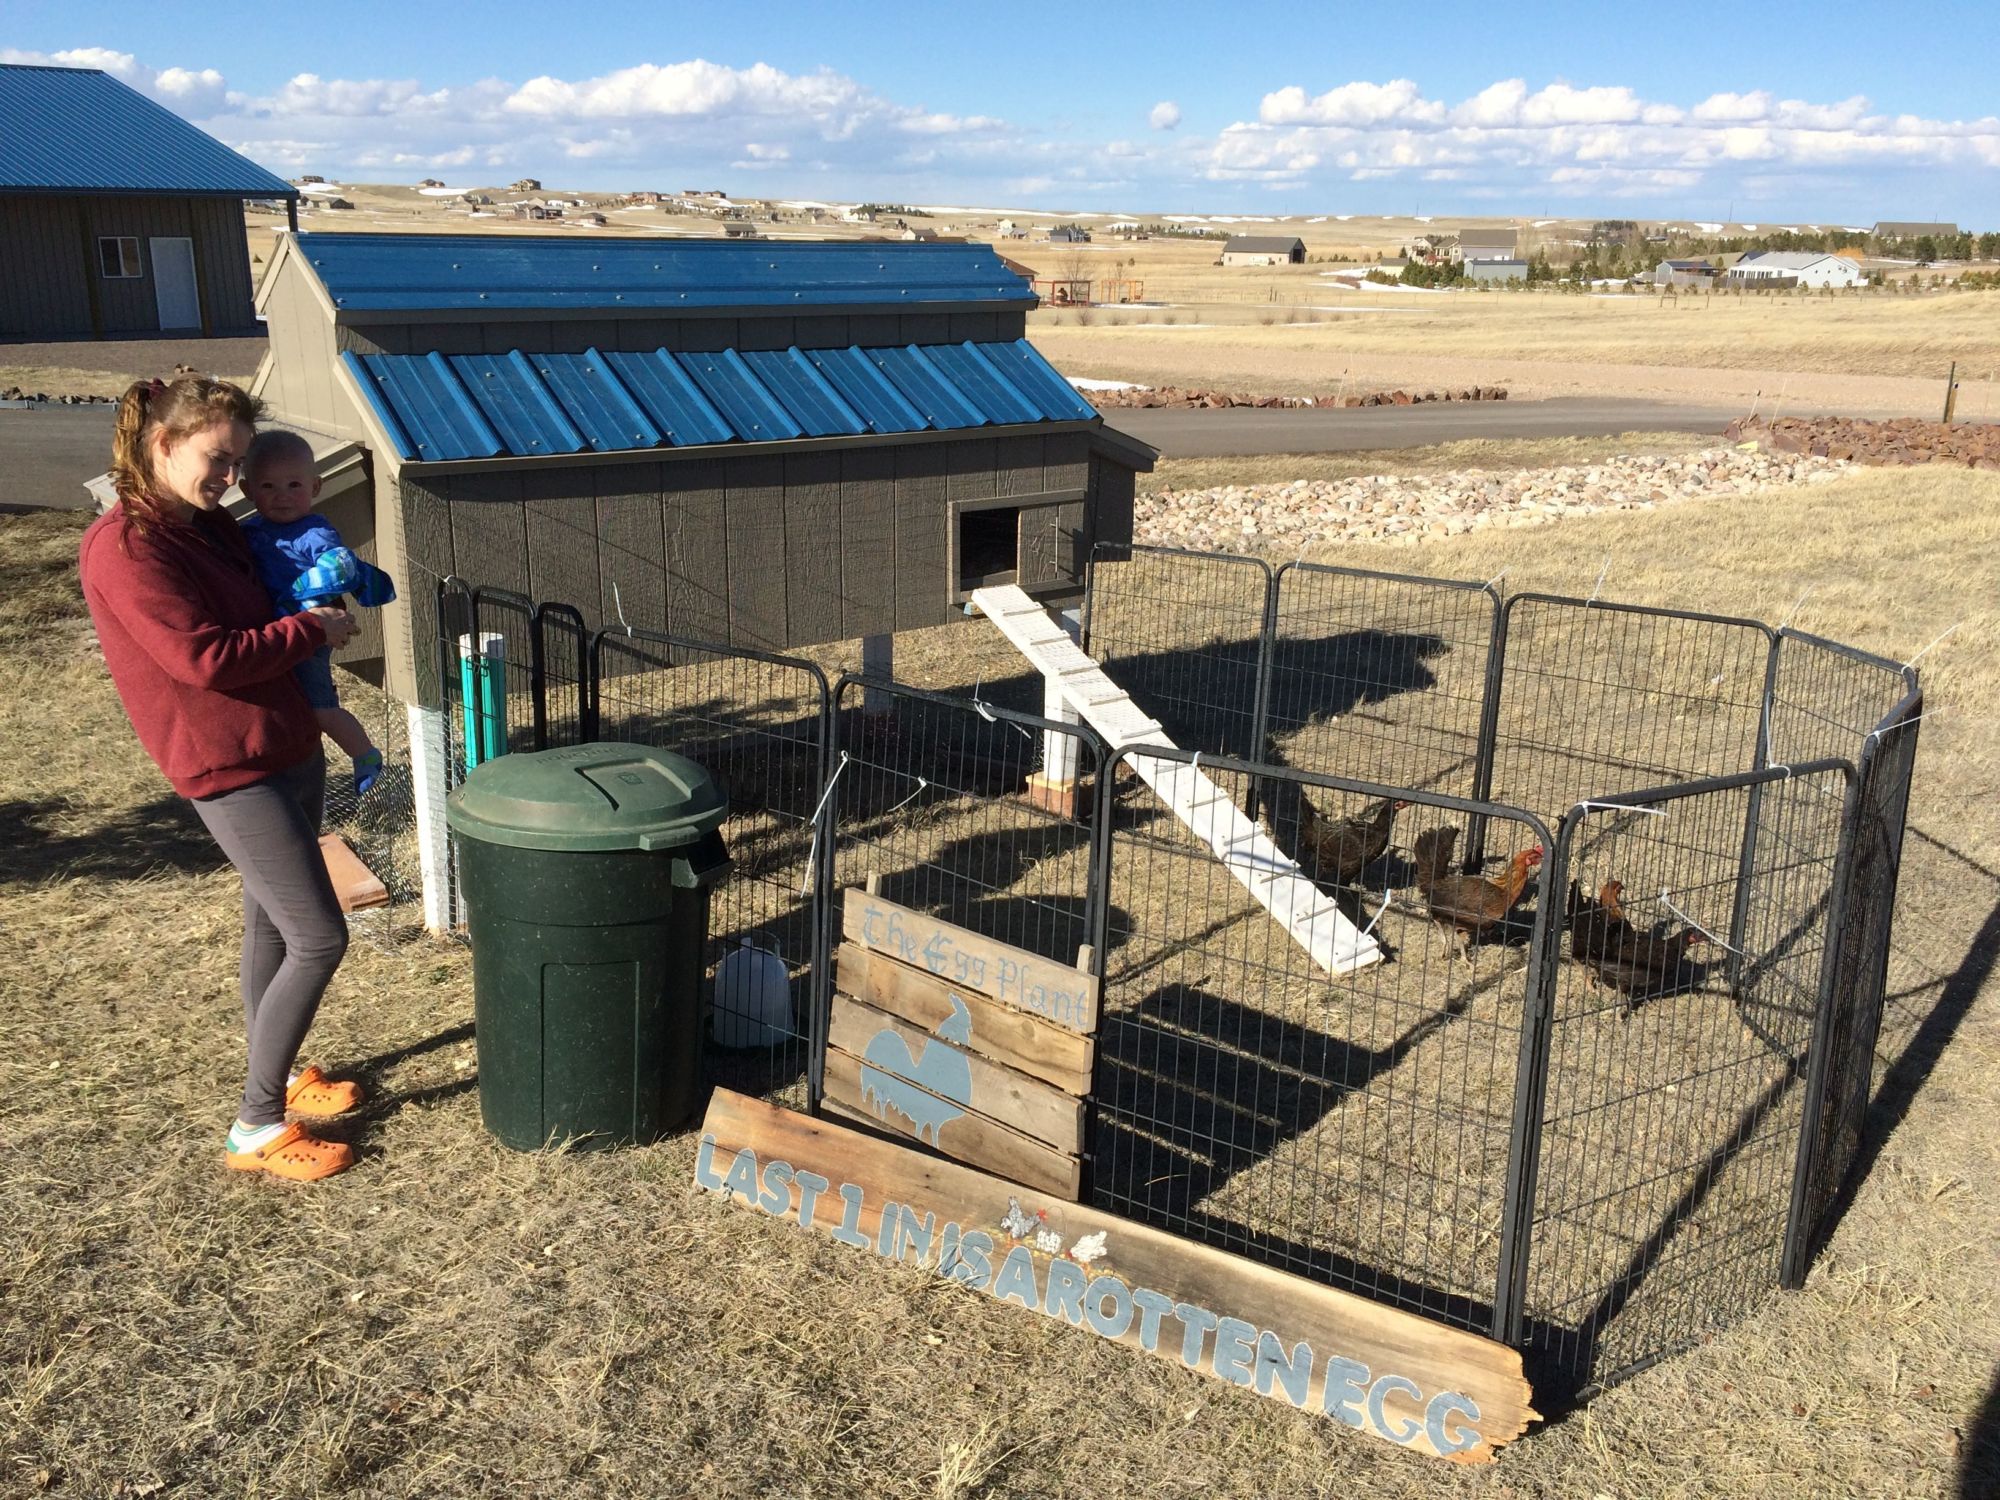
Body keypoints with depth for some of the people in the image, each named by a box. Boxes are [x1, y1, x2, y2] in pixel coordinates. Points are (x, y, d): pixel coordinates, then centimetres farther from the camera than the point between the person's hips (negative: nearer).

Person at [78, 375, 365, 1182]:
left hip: (288, 747, 9)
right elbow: (204, 659, -21)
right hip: (232, 768, -9)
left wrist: (328, 598, 4)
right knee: (319, 938, -9)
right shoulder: (124, 547, -17)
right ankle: (255, 1127, 3)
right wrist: (314, 629, -12)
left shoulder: (209, 526, 10)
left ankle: (277, 1073, 35)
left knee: (272, 921, 19)